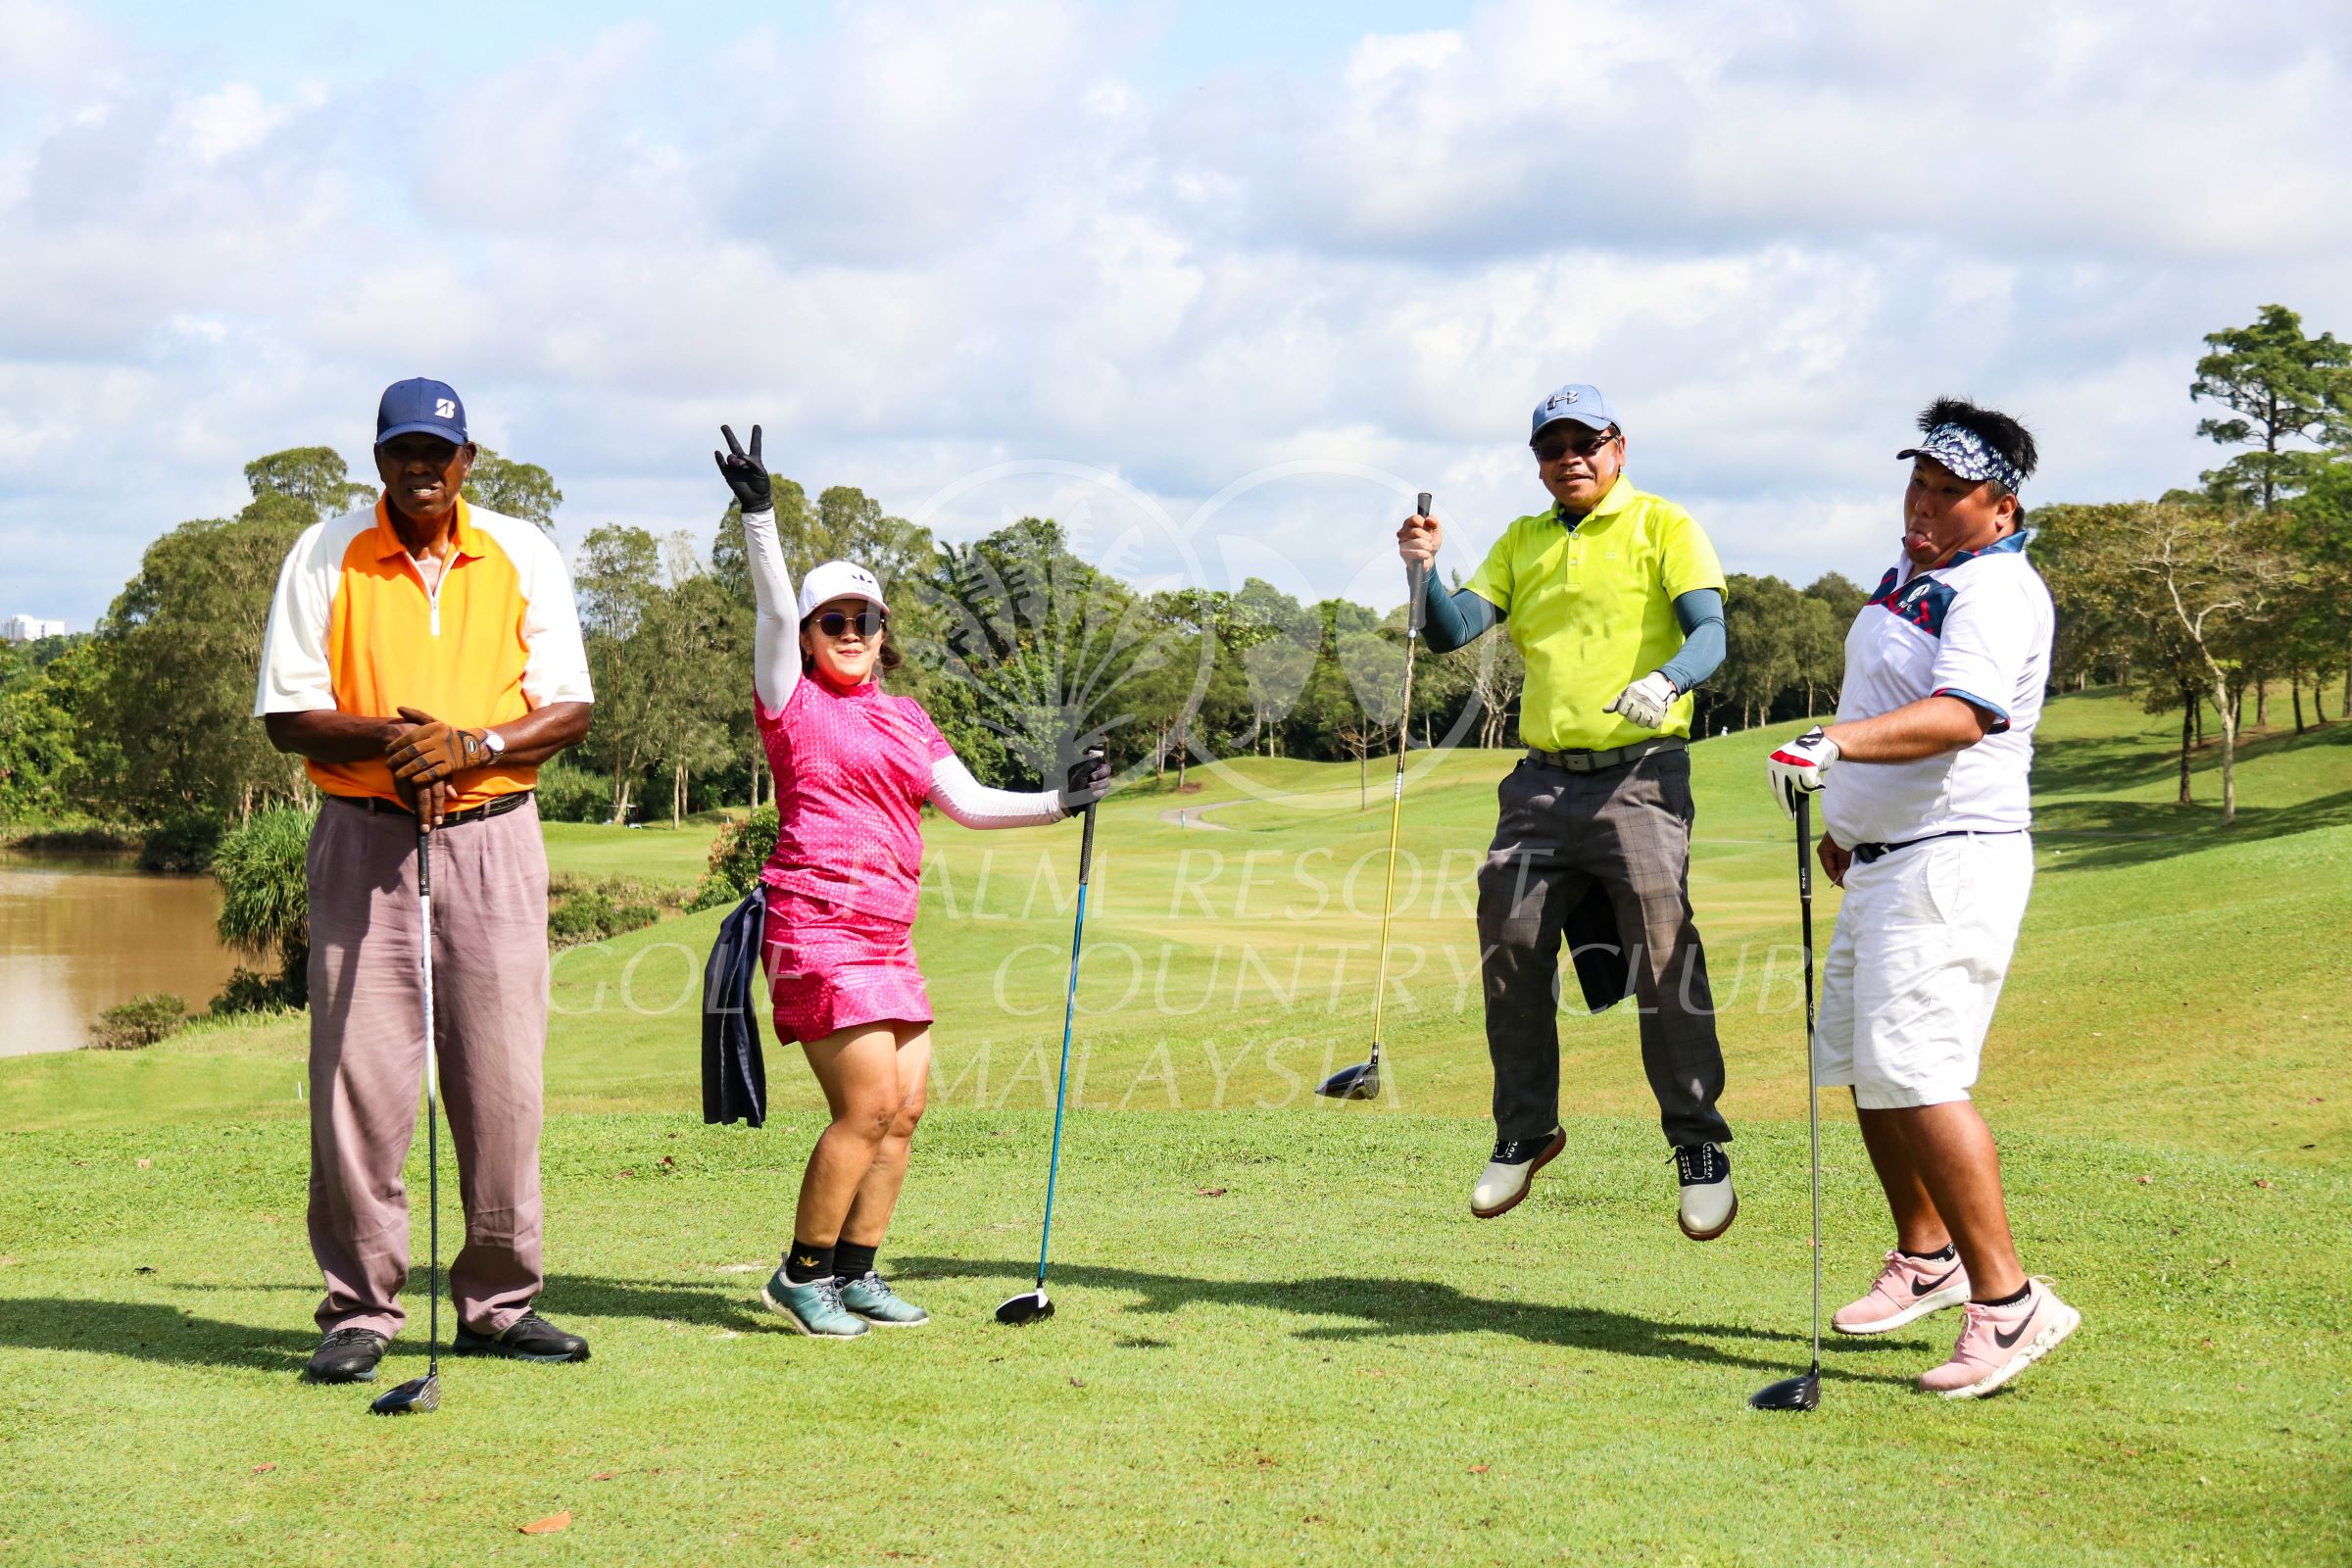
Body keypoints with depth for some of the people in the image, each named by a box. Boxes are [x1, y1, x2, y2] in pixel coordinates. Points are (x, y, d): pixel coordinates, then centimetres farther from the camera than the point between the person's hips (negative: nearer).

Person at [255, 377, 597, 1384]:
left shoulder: (525, 556, 6)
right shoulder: (325, 556, 4)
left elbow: (569, 709, 3)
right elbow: (286, 713, 2)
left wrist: (474, 745, -14)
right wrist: (383, 736, -16)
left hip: (493, 838, 1)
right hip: (364, 841, -1)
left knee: (502, 1076, 0)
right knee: (358, 1075, -5)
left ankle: (500, 1302, 11)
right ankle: (358, 1310, 3)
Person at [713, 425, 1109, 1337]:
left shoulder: (906, 719, 19)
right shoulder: (795, 703, 1)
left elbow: (967, 803, 18)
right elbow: (774, 610, -13)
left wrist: (1060, 802, 8)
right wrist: (759, 516, -24)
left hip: (887, 934, 7)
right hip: (820, 926, -7)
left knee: (907, 1105, 5)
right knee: (869, 1104, -13)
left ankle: (855, 1273, 15)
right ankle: (801, 1273, 0)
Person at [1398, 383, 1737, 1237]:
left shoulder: (1662, 526, 4)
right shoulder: (1522, 541, 18)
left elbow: (1709, 631, -8)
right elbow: (1455, 629, 10)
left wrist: (1667, 680, -29)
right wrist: (1425, 572, -10)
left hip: (1639, 773, -5)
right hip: (1542, 780, 5)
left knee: (1663, 954, -13)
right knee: (1509, 947, 3)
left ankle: (1700, 1146, -4)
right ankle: (1525, 1129, 20)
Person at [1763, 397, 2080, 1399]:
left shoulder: (1998, 593, -15)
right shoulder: (1908, 574, 16)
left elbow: (1959, 714, -33)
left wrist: (1840, 743, -45)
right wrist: (1847, 823, 28)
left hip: (1952, 860, -10)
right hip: (1880, 862, 10)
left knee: (1913, 1073, -19)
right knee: (1860, 1064, 16)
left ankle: (2007, 1300, -18)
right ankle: (1927, 1260, 32)